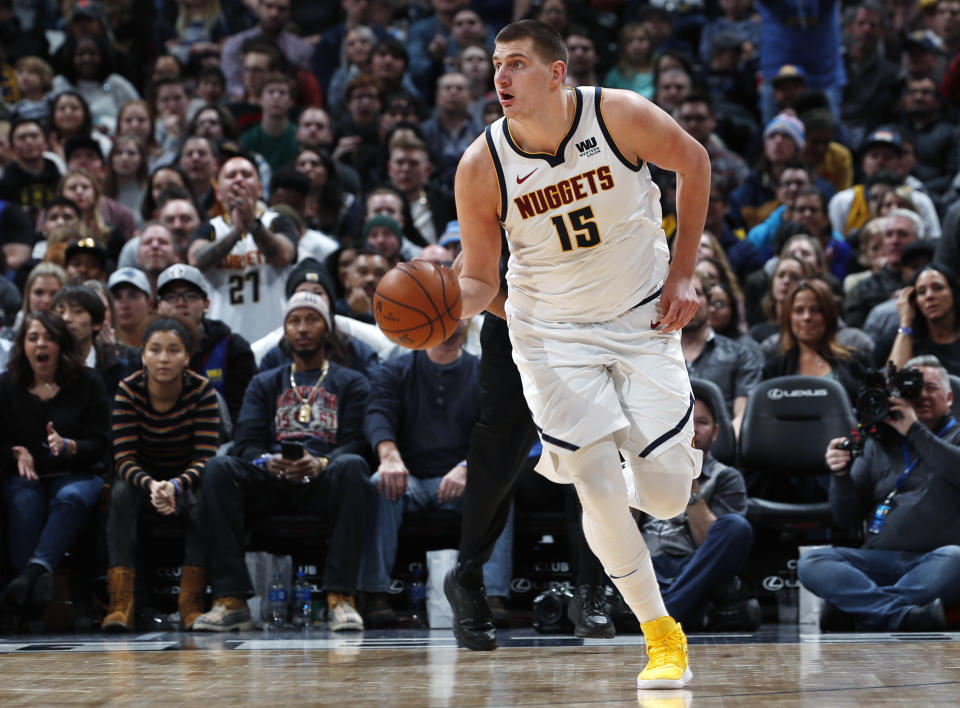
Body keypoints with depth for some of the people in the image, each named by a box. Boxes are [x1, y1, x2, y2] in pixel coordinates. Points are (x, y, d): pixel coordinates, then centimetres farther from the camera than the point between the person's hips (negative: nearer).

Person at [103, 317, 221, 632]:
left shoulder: (202, 391, -16)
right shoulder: (128, 390, -15)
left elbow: (205, 458, -19)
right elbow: (124, 459, -19)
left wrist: (176, 487, -39)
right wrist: (151, 485, -40)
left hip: (186, 479, 0)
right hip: (142, 477, 0)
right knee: (120, 494, -32)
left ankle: (191, 602, -33)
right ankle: (121, 602, -40)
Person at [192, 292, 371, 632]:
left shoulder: (351, 383, 19)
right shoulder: (264, 384, 26)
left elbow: (356, 441, 2)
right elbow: (246, 442, 11)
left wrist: (320, 463, -20)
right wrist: (267, 461, -15)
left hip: (324, 482, -2)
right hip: (270, 483, 2)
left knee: (352, 466, -36)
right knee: (218, 468, -28)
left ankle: (340, 597, -40)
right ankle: (231, 600, -35)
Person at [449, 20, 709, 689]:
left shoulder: (621, 115, -19)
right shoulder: (482, 166, -17)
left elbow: (694, 162, 1)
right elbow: (480, 281, -6)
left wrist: (682, 272, -2)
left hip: (642, 316, 0)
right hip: (553, 333, 0)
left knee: (666, 499, -6)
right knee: (600, 491, -11)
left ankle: (677, 448, 34)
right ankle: (662, 635, 9)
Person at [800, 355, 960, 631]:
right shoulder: (879, 443, 22)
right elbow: (848, 520, 17)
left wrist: (915, 431, -9)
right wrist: (841, 475, -1)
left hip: (931, 566, -3)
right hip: (878, 560, 3)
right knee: (811, 562, -25)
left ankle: (858, 606, -38)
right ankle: (905, 614, -45)